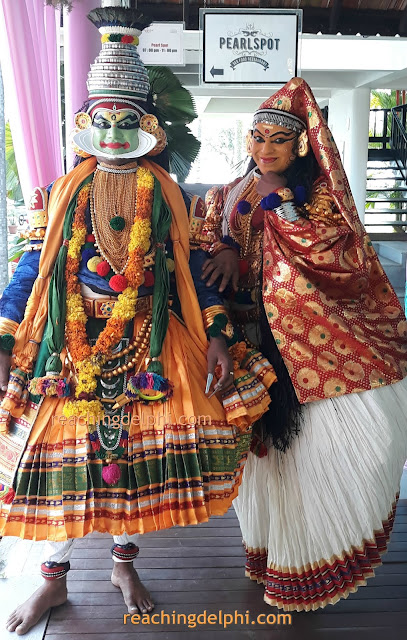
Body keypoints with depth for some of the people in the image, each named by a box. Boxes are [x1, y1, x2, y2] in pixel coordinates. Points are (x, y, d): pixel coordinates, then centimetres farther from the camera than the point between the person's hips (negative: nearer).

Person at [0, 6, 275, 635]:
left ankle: (125, 562, 25)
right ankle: (54, 576, 21)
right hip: (70, 344, 0)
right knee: (60, 447, 0)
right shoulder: (63, 192, 7)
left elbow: (193, 268, 5)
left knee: (137, 447, 0)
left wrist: (218, 336, -5)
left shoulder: (170, 196, 7)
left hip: (147, 346, 0)